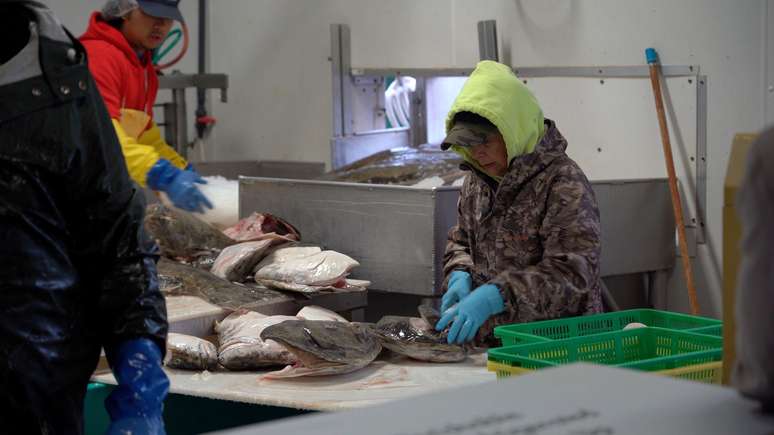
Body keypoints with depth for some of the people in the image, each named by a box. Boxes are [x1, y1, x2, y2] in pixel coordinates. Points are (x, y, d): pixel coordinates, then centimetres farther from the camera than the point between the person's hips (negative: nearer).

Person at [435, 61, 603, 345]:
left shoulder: (564, 184, -11)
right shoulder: (477, 179, 14)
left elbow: (572, 271, -18)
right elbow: (461, 241, 27)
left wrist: (496, 295, -27)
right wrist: (461, 276, 4)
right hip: (489, 342, 7)